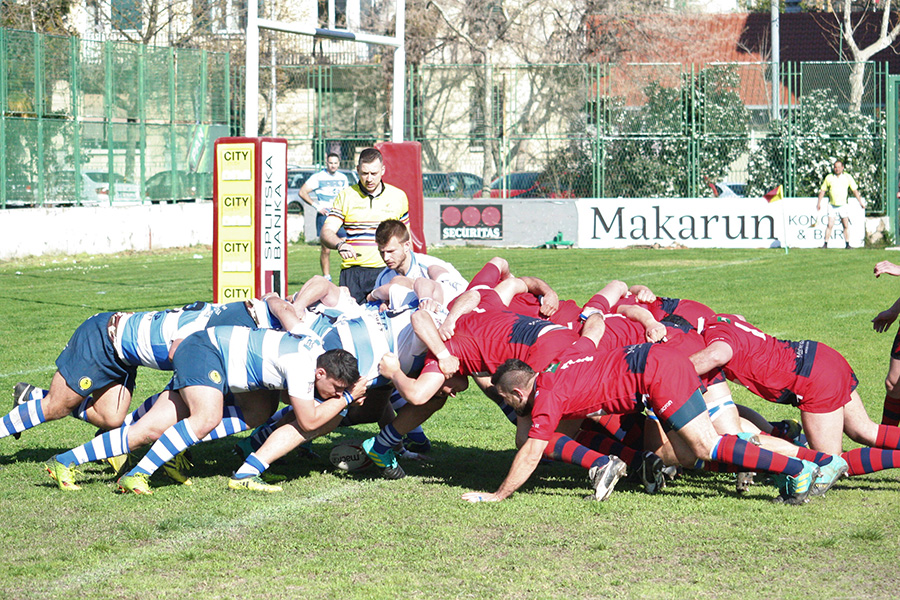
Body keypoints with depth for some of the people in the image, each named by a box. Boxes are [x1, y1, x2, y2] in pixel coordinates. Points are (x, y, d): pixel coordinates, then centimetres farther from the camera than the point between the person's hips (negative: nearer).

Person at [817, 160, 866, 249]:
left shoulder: (848, 177, 1)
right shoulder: (829, 177, 1)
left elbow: (855, 190, 5)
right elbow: (822, 190, 9)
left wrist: (860, 202, 3)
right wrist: (819, 203, 5)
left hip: (843, 205, 1)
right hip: (832, 205, -1)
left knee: (846, 226, 2)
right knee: (830, 225, -8)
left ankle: (847, 244, 9)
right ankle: (825, 243, -4)